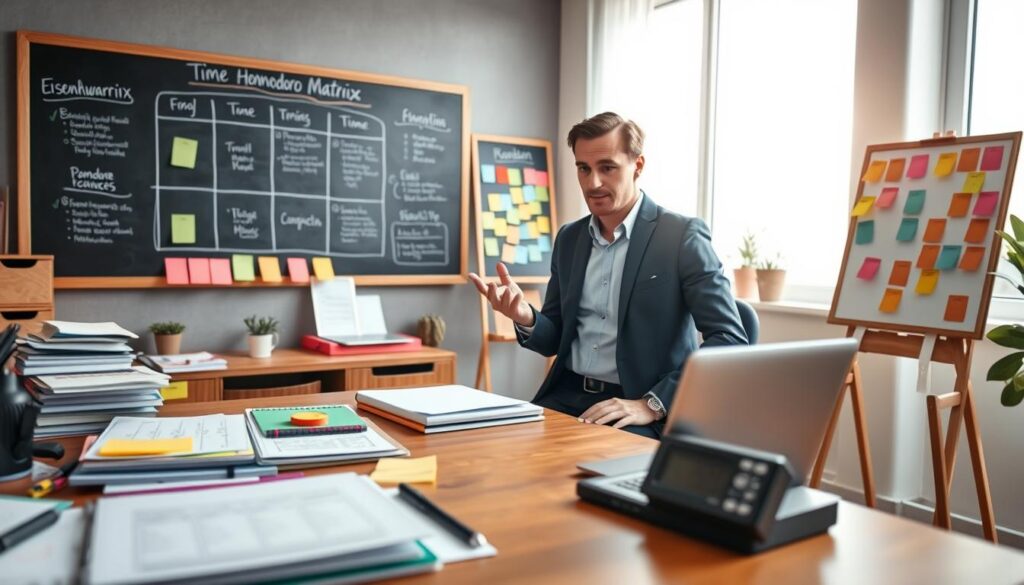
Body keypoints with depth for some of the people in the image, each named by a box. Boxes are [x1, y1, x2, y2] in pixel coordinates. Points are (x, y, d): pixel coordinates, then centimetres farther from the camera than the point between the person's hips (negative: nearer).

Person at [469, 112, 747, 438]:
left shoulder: (682, 237, -8)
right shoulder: (569, 239, 9)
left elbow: (730, 340, -13)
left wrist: (652, 404, -20)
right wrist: (525, 318, -9)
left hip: (640, 410, -5)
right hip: (567, 397, 5)